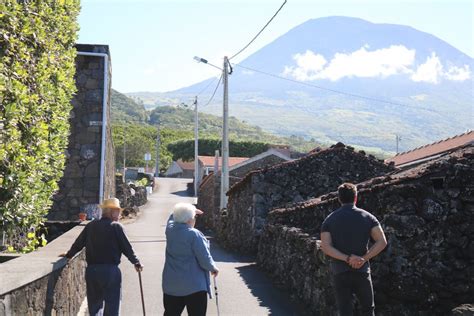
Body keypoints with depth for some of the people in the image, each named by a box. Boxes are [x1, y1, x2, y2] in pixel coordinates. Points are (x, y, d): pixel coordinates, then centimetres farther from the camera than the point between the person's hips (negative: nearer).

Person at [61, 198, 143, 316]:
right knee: (111, 306, 1)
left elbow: (78, 243, 16)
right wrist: (136, 263, 8)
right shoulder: (116, 226, -7)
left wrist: (69, 254, 34)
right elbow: (126, 247, -5)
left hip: (91, 270, 5)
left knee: (94, 303, 18)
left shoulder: (91, 226, 7)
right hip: (110, 270, -5)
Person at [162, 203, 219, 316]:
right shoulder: (194, 234, -19)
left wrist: (191, 211, 25)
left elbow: (174, 216, 24)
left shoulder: (169, 229, -1)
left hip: (171, 284, 6)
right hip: (194, 285, -6)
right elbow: (205, 260, -16)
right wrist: (213, 268, 3)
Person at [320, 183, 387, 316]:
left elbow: (325, 247, -12)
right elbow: (382, 242, -11)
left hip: (340, 273, 1)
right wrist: (363, 259, -13)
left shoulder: (329, 220, 2)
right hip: (362, 272, 0)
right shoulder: (367, 217, 1)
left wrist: (347, 259, -16)